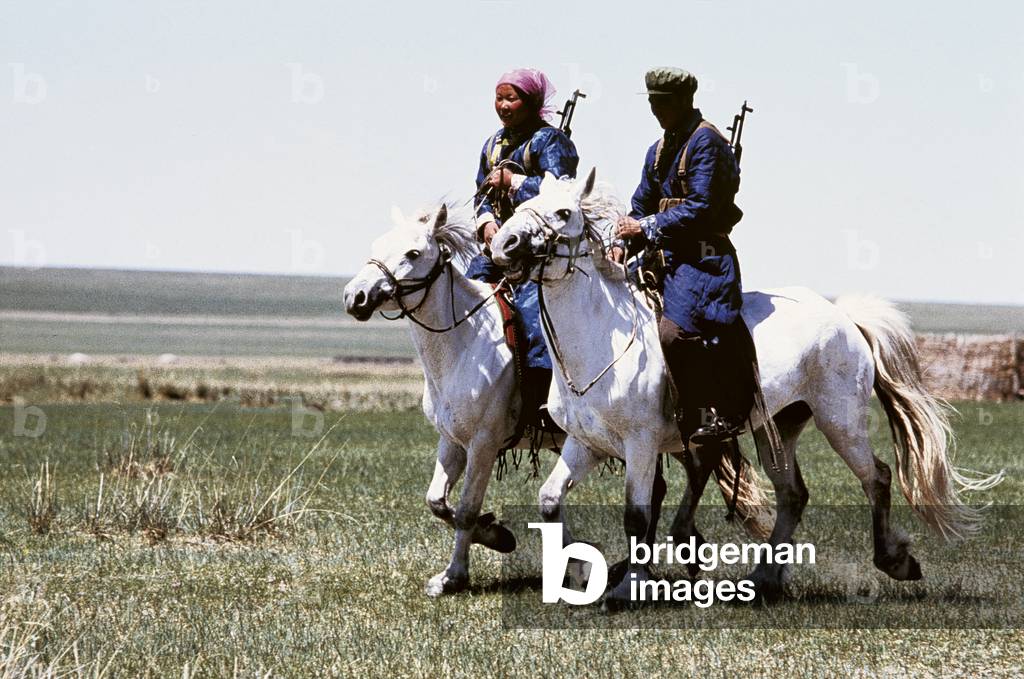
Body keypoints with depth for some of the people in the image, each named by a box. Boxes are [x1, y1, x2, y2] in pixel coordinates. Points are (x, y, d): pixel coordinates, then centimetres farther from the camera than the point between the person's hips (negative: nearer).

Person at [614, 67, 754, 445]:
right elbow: (642, 207, 20)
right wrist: (624, 242, 1)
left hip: (701, 257, -10)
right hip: (665, 257, 10)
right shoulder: (659, 151, 19)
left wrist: (647, 228, -15)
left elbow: (700, 208, -17)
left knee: (675, 330, -26)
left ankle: (715, 414, -22)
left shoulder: (706, 141, -9)